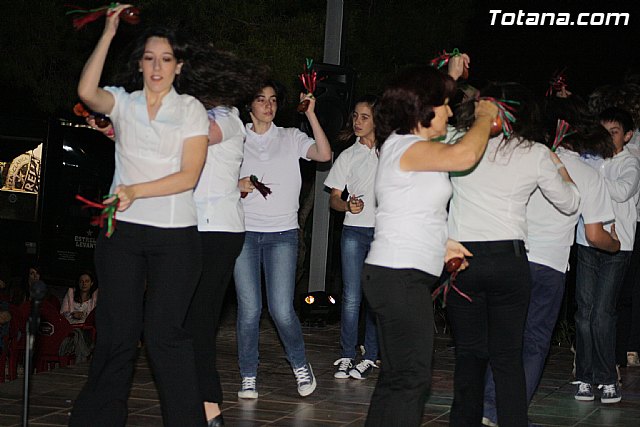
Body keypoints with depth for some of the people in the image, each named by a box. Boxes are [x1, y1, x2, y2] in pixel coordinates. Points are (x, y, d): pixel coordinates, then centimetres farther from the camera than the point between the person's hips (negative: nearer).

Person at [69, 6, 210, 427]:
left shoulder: (190, 109, 3)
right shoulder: (123, 103, 8)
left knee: (165, 332, -5)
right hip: (122, 231, 2)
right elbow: (87, 92, -15)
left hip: (174, 234, -2)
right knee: (117, 332, 4)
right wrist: (109, 33, -16)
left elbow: (189, 175, -6)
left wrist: (135, 191, -17)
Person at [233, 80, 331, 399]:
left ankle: (300, 365, 14)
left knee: (282, 310, -9)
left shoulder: (291, 138, 10)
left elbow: (324, 154, -6)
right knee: (249, 309, -4)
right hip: (245, 231, 1)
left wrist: (310, 114, -10)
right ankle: (248, 377, 8)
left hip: (282, 232, 0)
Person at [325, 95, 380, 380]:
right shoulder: (348, 156, 9)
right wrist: (348, 205, -14)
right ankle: (346, 357, 4)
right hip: (354, 231, 0)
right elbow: (333, 198, 8)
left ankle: (370, 357, 8)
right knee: (351, 297, -5)